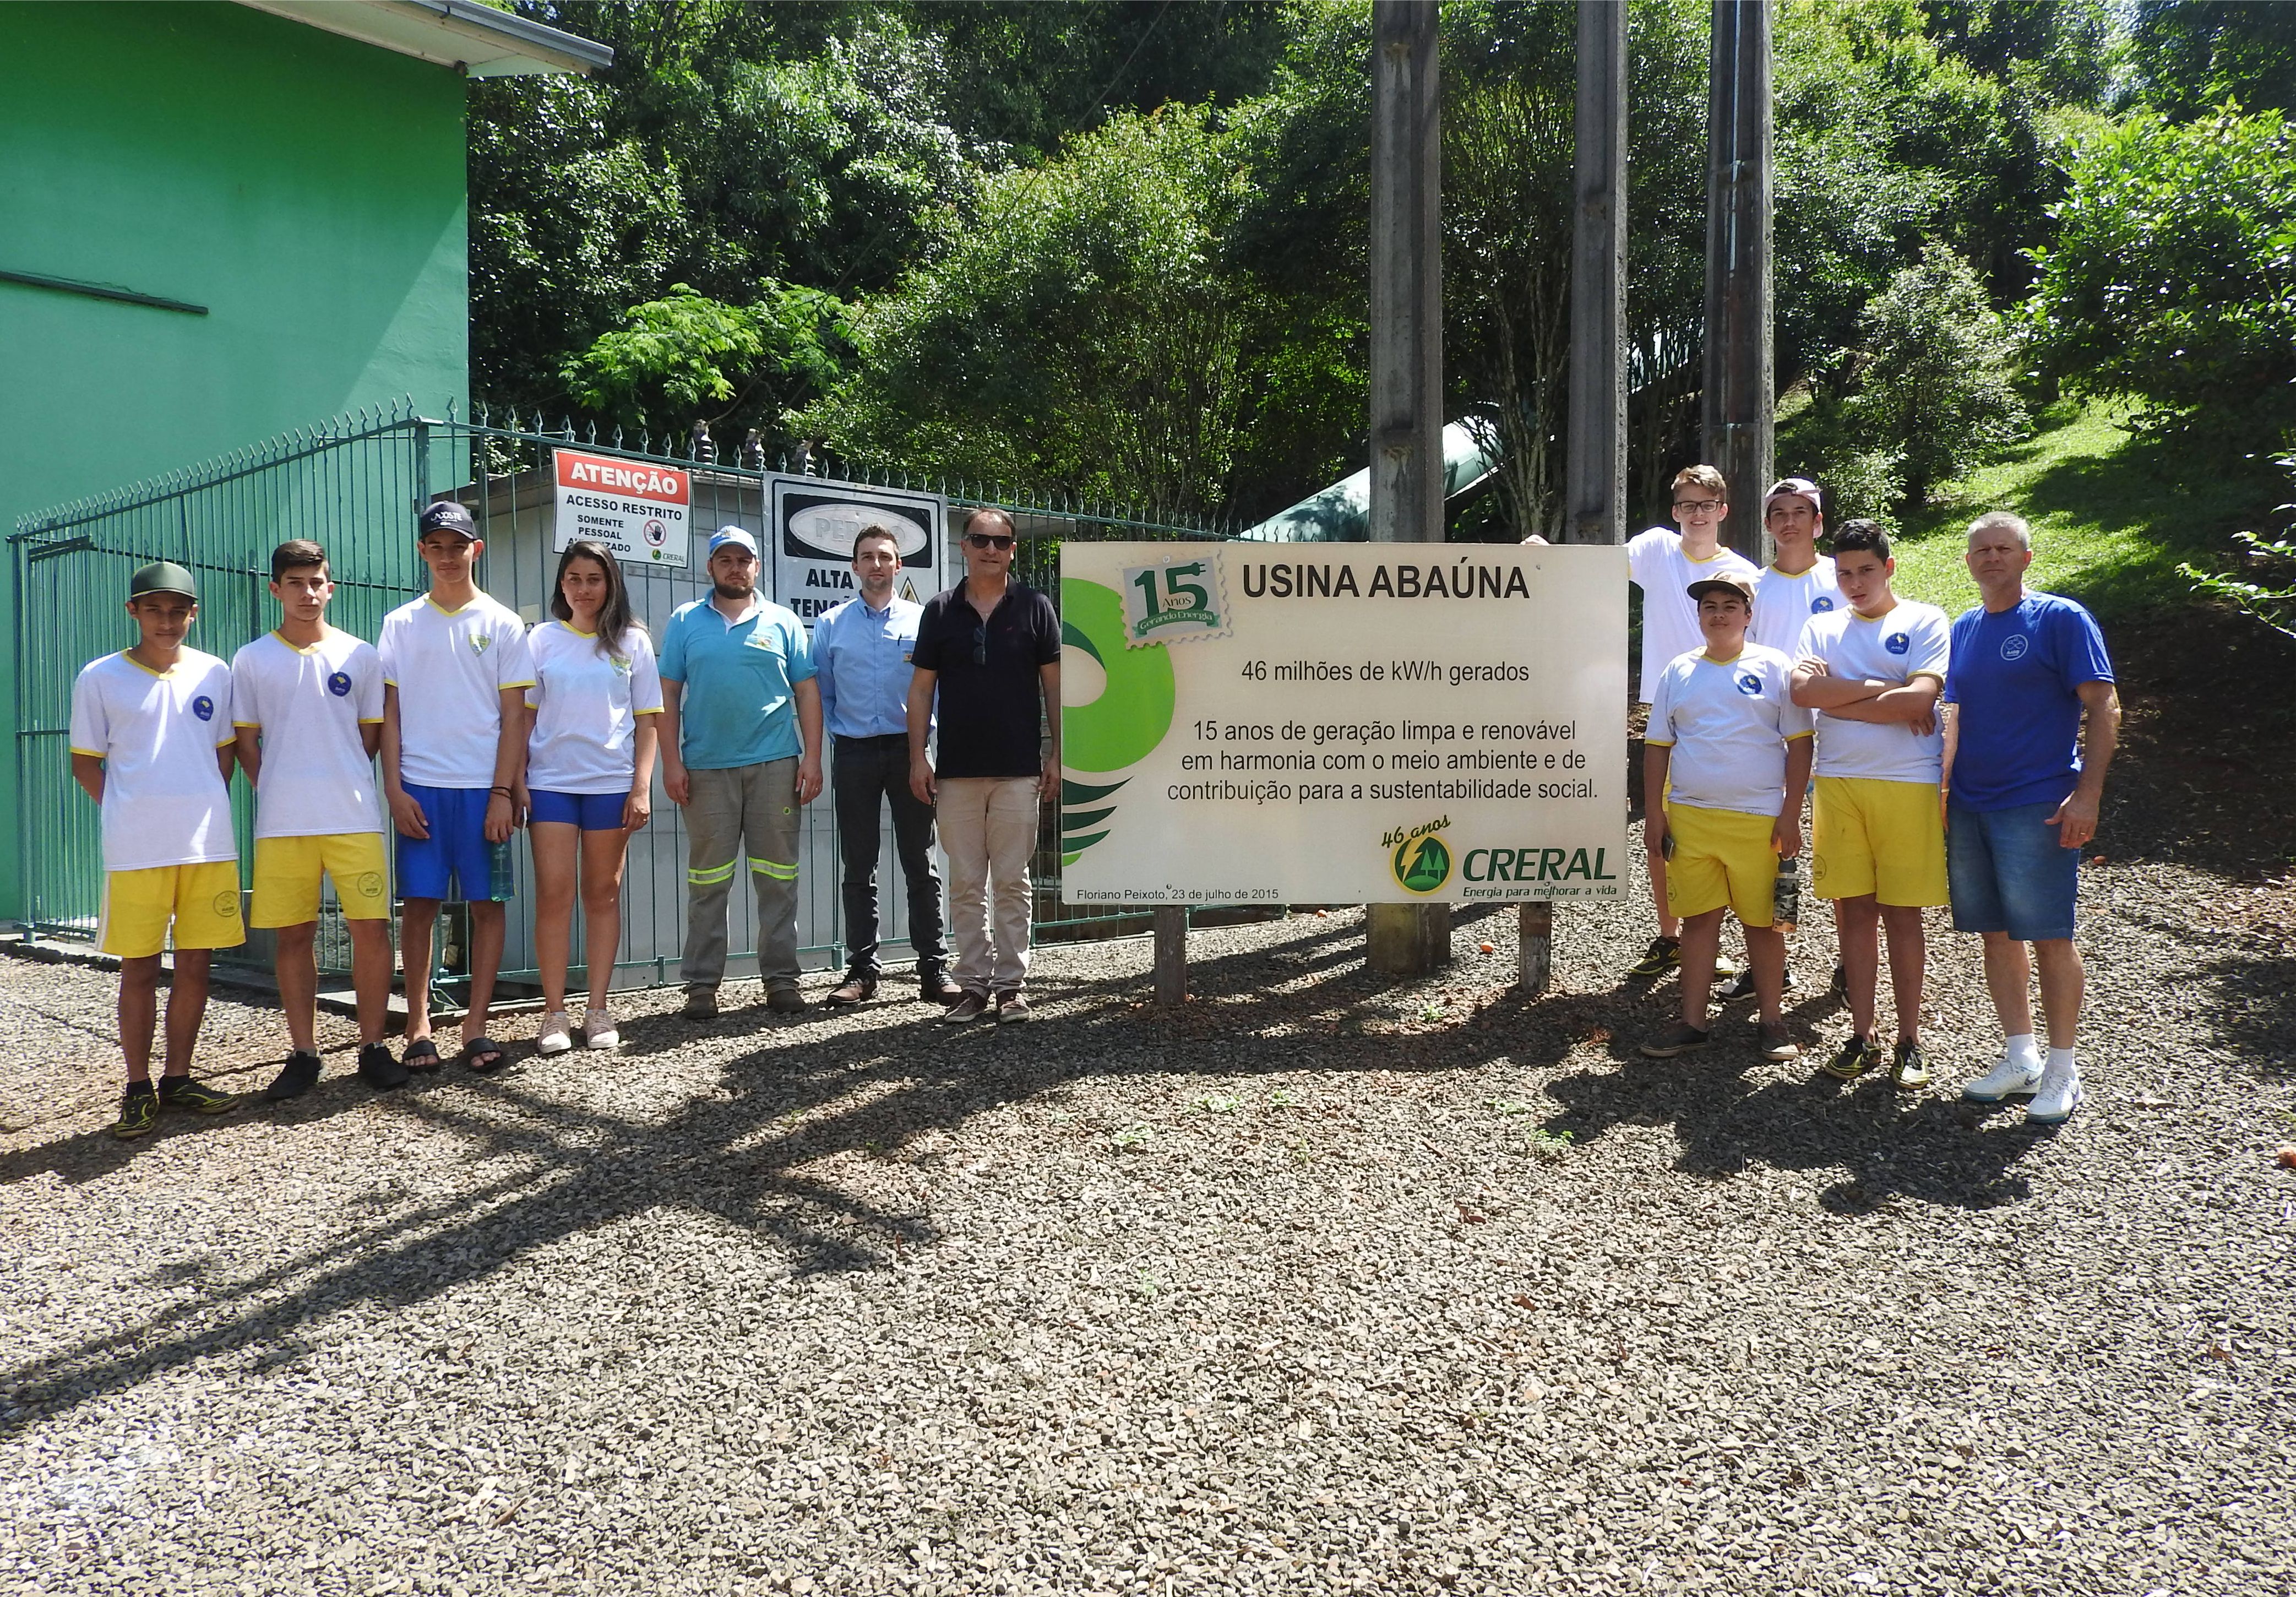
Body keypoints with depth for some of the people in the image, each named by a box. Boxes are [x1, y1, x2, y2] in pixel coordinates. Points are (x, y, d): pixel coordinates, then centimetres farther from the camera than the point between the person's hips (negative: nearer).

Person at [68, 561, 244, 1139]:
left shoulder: (214, 674, 8)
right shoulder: (100, 678, 1)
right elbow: (86, 763, 6)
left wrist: (204, 810, 7)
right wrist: (128, 815, -3)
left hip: (208, 845, 3)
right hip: (134, 850, -2)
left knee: (195, 965, 7)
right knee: (139, 968, 3)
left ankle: (178, 1078, 19)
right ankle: (138, 1088, 12)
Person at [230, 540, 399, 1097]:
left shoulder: (360, 656, 6)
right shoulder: (252, 660, 6)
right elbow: (246, 740, 10)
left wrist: (342, 784, 6)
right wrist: (275, 791, 3)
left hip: (355, 817, 0)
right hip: (281, 822, 1)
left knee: (371, 927, -5)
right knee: (292, 935, 5)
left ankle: (373, 1047, 6)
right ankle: (303, 1053, 14)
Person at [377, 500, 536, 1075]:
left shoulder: (502, 624, 5)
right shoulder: (401, 624, 9)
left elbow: (514, 716, 2)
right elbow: (390, 712, 8)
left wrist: (503, 793, -6)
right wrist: (394, 788, -2)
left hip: (484, 789, -1)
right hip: (420, 788, 1)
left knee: (487, 904, 1)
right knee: (419, 904, 1)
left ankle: (476, 1027, 8)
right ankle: (418, 1028, 9)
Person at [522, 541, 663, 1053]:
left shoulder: (632, 641, 7)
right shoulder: (543, 639, 8)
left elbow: (647, 720, 5)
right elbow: (524, 714, 8)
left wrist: (642, 786, -3)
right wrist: (515, 780, -1)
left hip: (612, 783, 0)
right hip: (551, 782, 0)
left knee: (604, 894, 4)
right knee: (553, 894, -5)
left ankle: (598, 1010, 10)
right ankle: (554, 1013, 1)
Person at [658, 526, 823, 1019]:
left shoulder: (782, 622, 9)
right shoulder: (685, 622, 9)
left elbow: (807, 692, 7)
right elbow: (668, 695, 5)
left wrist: (812, 758, -2)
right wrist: (671, 762, -3)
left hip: (775, 764, 0)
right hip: (706, 768, 0)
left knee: (778, 878, 3)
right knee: (707, 881, 2)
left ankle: (781, 978, 11)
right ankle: (701, 983, 9)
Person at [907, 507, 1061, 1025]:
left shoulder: (1035, 607, 4)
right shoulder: (940, 611, 7)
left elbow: (1055, 685, 4)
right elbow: (922, 687, 7)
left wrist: (1058, 754, -1)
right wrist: (918, 757, 0)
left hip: (1018, 769, -1)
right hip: (956, 769, 1)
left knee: (1012, 881, 3)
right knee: (966, 884, 5)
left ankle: (1011, 985, 10)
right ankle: (974, 986, 12)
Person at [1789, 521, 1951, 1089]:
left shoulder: (1924, 621, 4)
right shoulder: (1823, 627, 14)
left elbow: (1920, 700, -12)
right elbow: (1802, 690, -5)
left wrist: (1836, 696, -7)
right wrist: (1883, 690, -9)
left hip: (1907, 783, -3)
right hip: (1837, 782, 3)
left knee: (1902, 913, 2)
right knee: (1853, 911, 5)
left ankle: (1909, 1042, 12)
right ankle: (1862, 1037, 14)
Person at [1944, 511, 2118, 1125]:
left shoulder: (2061, 619, -5)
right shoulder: (1964, 629, 13)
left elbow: (2104, 707, -8)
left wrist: (2086, 794, -16)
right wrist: (1943, 788, 14)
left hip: (2038, 806, -6)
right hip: (1969, 807, 6)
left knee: (2050, 936, -3)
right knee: (1996, 934, 10)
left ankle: (2062, 1070, 9)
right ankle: (2020, 1059, 21)